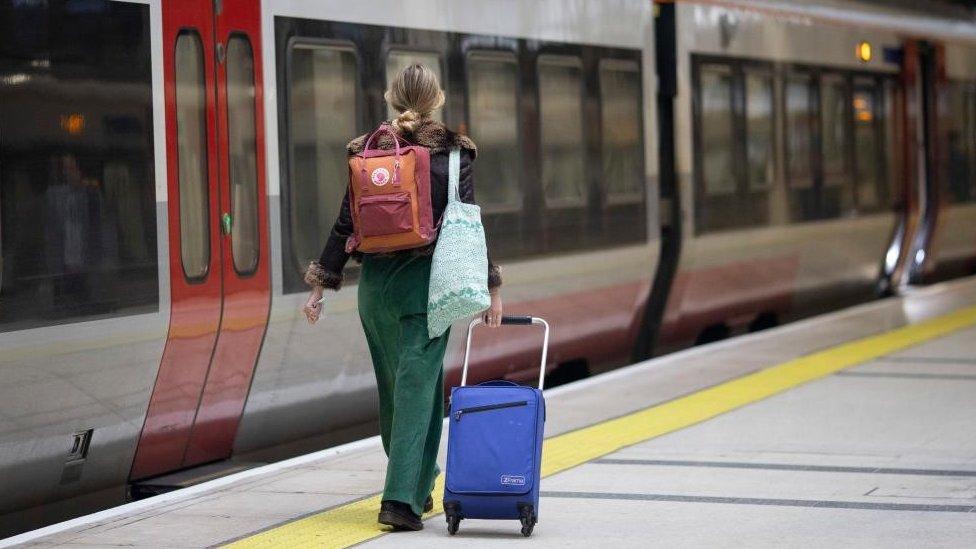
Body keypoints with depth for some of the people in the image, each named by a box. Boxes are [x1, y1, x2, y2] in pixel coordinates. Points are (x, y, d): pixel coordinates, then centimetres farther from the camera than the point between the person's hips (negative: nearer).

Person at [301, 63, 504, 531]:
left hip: (375, 283, 4)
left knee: (392, 388, 17)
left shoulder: (367, 152, 4)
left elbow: (345, 224, 3)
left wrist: (320, 285, 8)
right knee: (418, 387, -4)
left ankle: (415, 488, 31)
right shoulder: (451, 152, -4)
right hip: (427, 282, -4)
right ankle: (402, 498, -14)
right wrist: (491, 286, 0)